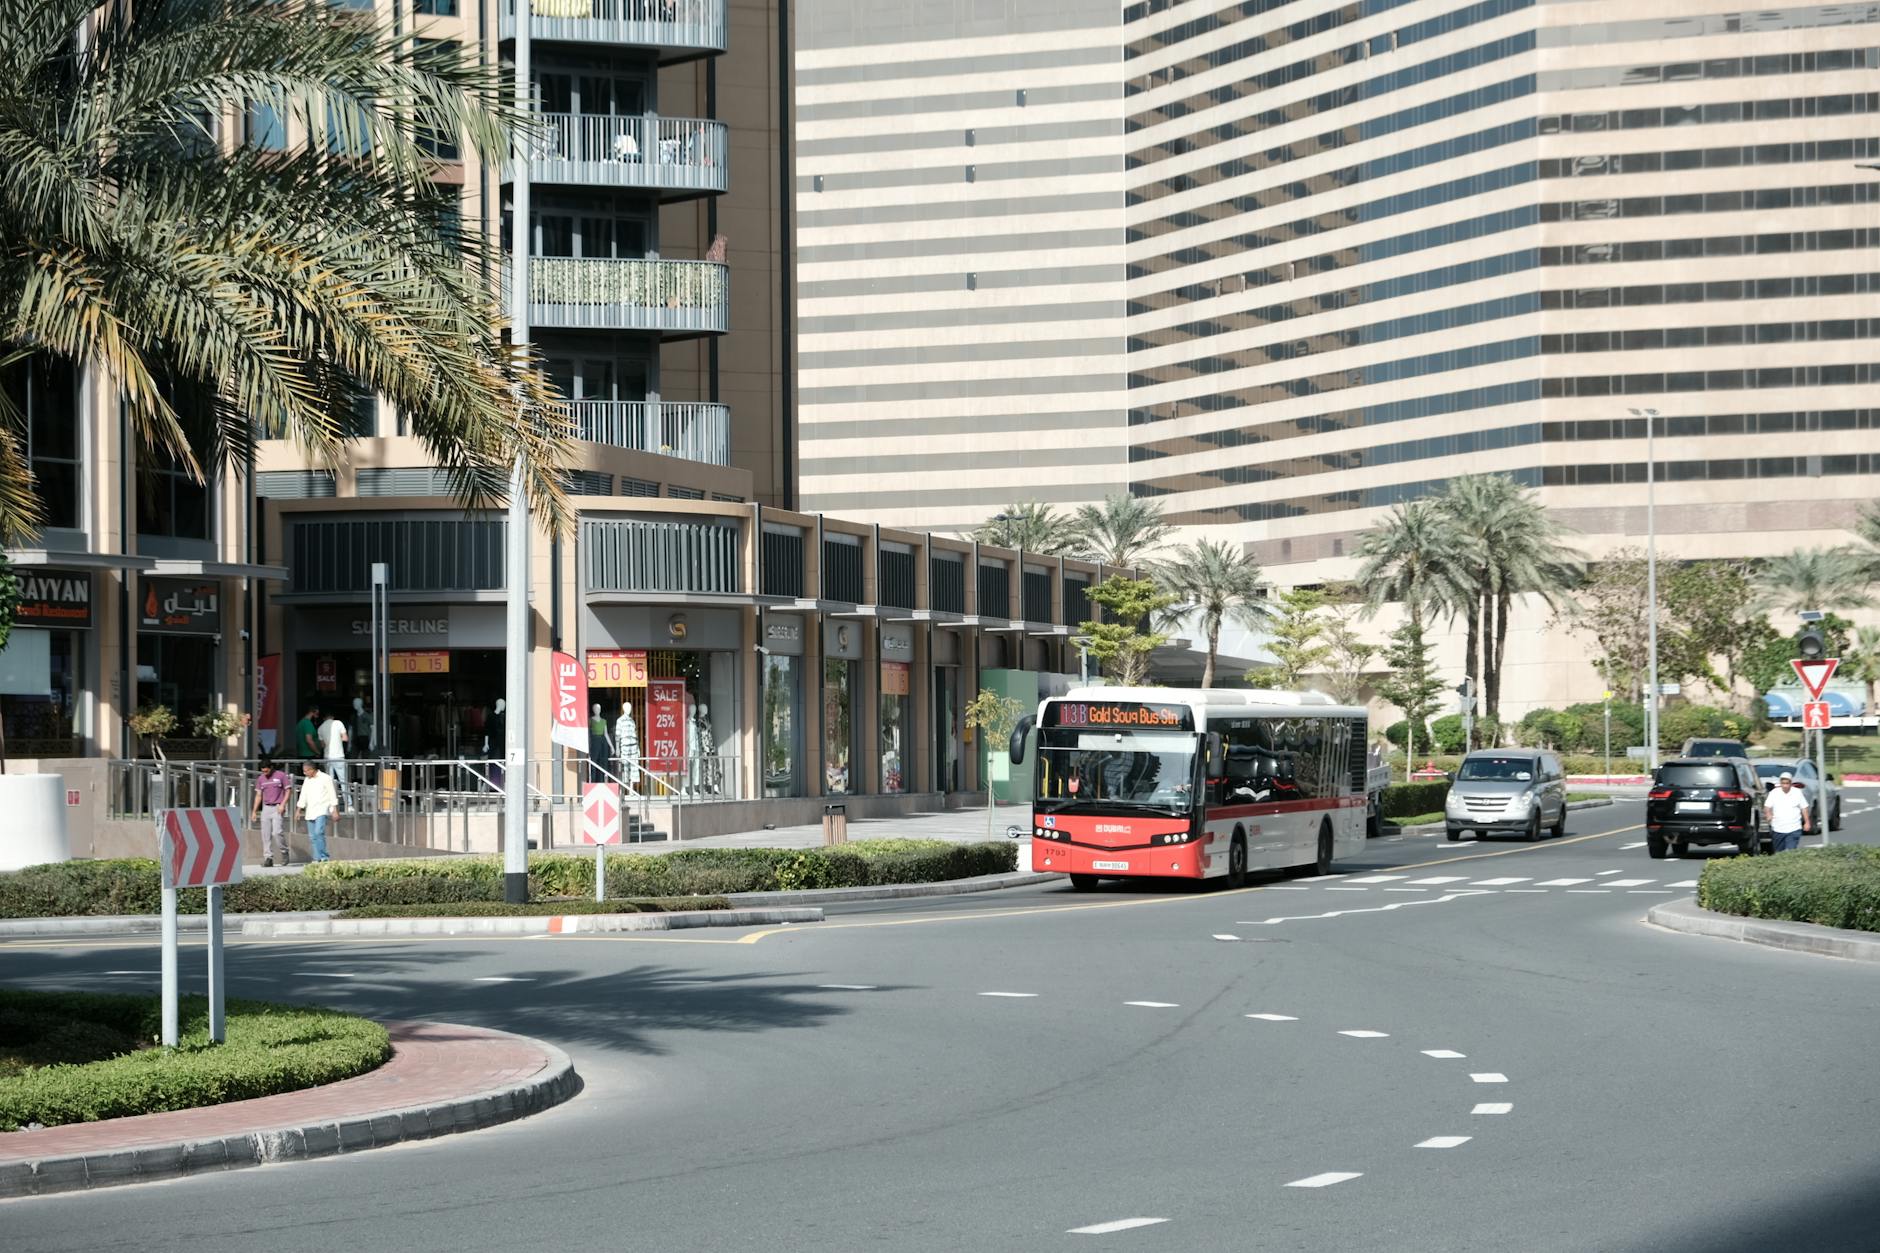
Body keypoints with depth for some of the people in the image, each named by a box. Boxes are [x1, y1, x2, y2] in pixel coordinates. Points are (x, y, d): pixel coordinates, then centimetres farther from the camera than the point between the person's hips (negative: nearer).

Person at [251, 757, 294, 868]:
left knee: (277, 832, -15)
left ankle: (284, 852, 5)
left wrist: (282, 805, -11)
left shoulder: (281, 775, -1)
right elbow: (258, 795, 17)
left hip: (277, 808, -5)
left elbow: (288, 791, 0)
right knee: (265, 834, -1)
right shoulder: (261, 778, 12)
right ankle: (268, 858, 2)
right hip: (266, 808, 5)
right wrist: (254, 811, 12)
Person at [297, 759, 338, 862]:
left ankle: (323, 857, -20)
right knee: (312, 836, 2)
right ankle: (317, 858, 5)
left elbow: (332, 795, -4)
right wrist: (299, 810, 17)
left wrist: (335, 810, -7)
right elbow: (303, 796, 21)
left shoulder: (325, 778, -3)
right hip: (310, 812, 7)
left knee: (319, 832, -22)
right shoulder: (307, 780, 15)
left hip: (322, 810, -7)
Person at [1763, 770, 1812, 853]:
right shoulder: (1774, 793, 2)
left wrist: (1807, 822, 7)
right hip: (1777, 829, 2)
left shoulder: (1798, 792, 3)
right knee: (1778, 853, 10)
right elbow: (1767, 807, -2)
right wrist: (1768, 815, -23)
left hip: (1793, 829, -2)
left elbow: (1804, 808, 10)